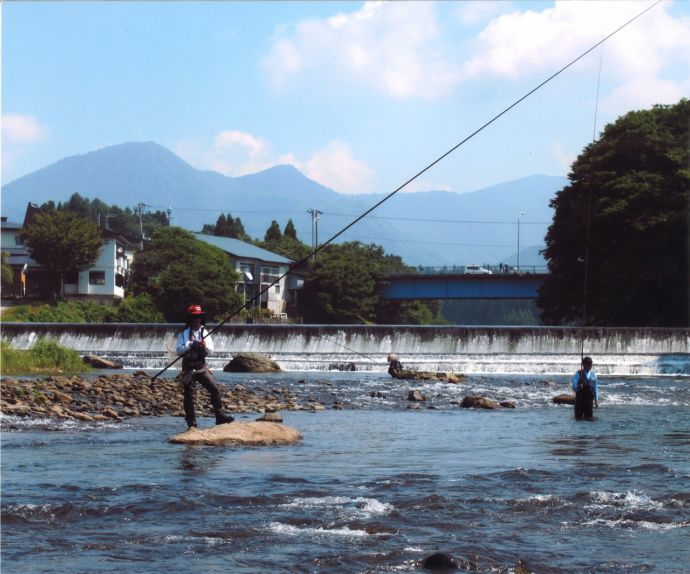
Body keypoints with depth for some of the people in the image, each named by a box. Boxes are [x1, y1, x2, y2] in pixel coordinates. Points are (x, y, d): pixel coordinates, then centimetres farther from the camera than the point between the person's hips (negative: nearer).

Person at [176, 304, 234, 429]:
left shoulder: (204, 332, 8)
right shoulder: (183, 334, -2)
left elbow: (211, 350, 2)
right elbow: (179, 351, -9)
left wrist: (205, 346, -18)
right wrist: (190, 344, -20)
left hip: (202, 367, 3)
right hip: (188, 368, -3)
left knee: (215, 389, -5)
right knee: (189, 395, 0)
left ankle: (220, 417, 3)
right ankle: (191, 423, 6)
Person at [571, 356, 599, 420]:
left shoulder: (593, 375, 7)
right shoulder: (578, 374, -4)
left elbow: (596, 388, 11)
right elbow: (574, 387, -10)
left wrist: (596, 400, 8)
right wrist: (578, 387, -32)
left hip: (589, 399, 3)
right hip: (580, 398, -3)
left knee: (589, 417, 6)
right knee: (579, 417, 2)